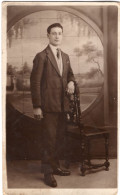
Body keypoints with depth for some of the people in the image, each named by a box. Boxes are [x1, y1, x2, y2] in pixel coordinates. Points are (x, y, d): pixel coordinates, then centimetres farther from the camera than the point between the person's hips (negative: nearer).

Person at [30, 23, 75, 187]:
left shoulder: (65, 57, 14)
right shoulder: (41, 56, -6)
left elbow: (70, 74, 26)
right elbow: (35, 82, -9)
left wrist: (71, 82, 0)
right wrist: (36, 106, -13)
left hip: (62, 105, 6)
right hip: (49, 106, -6)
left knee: (59, 138, 12)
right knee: (50, 139, -1)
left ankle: (55, 166, 27)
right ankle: (48, 172, 12)